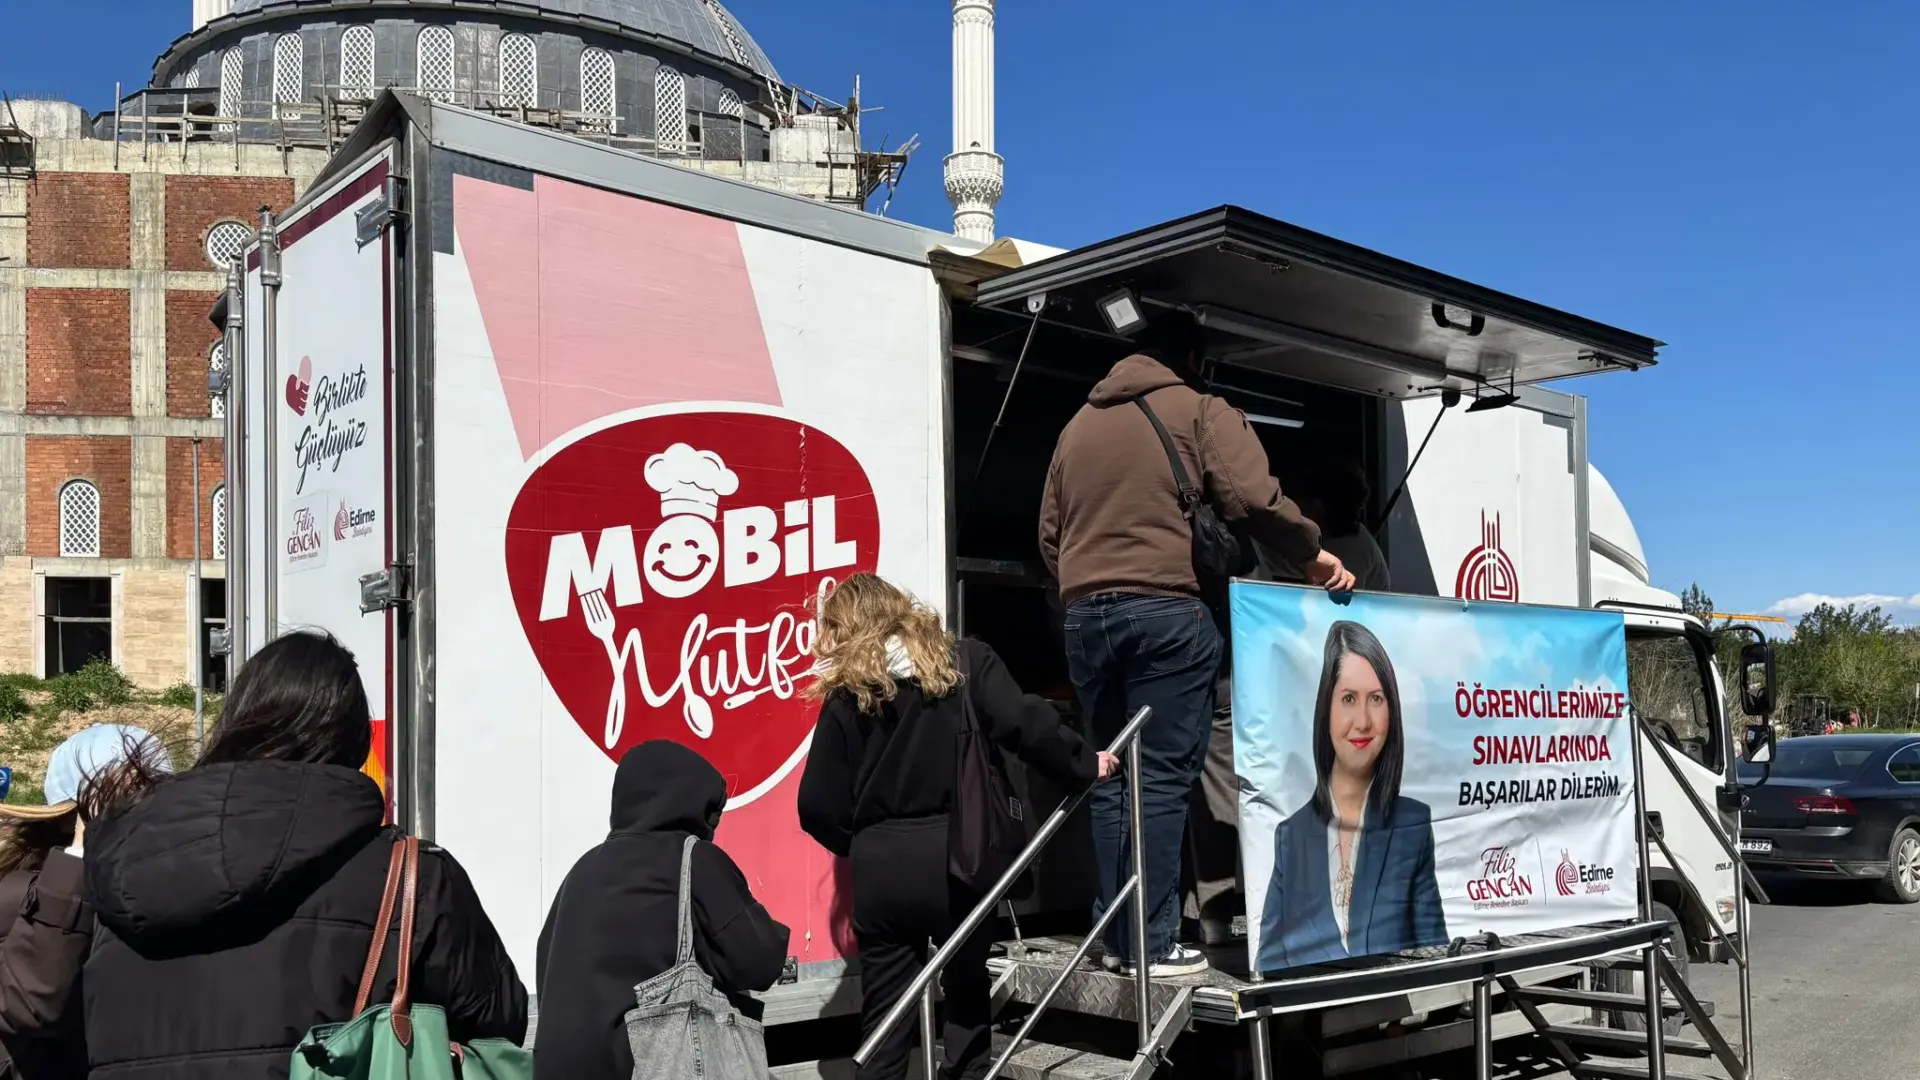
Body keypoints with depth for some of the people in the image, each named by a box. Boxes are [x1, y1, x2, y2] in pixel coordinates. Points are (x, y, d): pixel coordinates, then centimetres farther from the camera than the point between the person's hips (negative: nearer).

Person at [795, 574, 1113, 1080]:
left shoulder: (846, 695, 4)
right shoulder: (967, 662, 4)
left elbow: (819, 807, 1)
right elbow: (1024, 724, -11)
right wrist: (1083, 766, 3)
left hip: (880, 869, 1)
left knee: (884, 1025, 11)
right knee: (968, 1009, 13)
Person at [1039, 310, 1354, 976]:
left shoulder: (1079, 424, 20)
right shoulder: (1200, 411, 4)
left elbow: (1049, 533, 20)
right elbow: (1251, 497, -10)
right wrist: (1311, 552, 2)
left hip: (1085, 613, 6)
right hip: (1167, 609, -5)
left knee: (1110, 779, 11)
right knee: (1162, 780, -4)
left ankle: (1115, 937, 12)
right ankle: (1154, 944, -3)